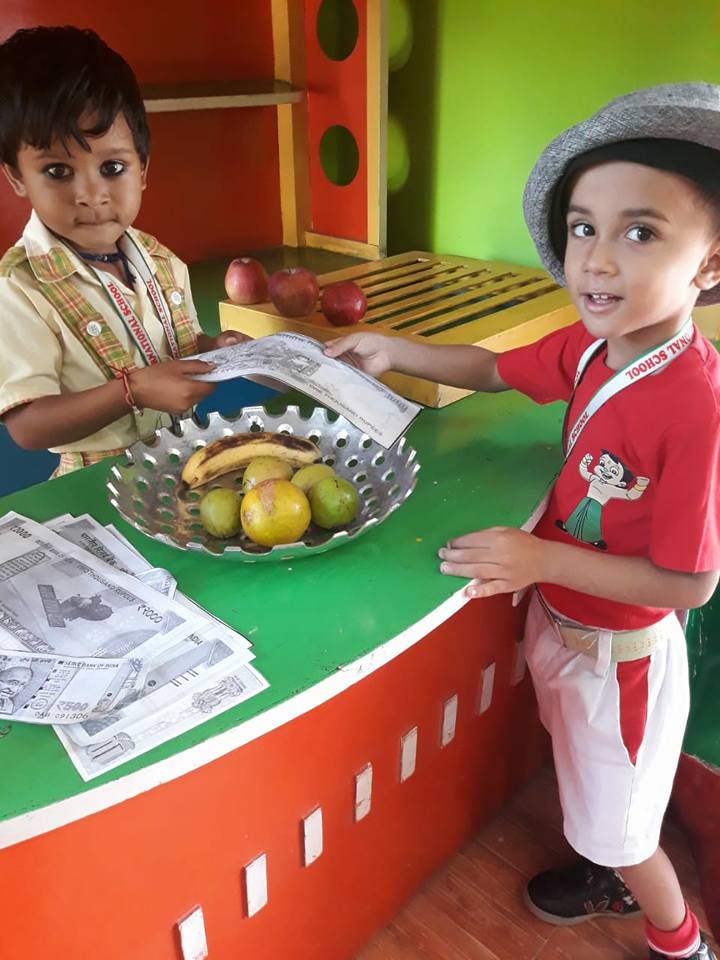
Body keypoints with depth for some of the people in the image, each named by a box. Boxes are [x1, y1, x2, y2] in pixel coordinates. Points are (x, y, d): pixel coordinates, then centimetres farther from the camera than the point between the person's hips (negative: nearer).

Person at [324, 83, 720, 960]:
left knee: (618, 828, 18)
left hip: (620, 650, -7)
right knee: (591, 795, 32)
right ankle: (613, 878, 61)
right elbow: (494, 370, 7)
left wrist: (542, 559, -32)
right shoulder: (587, 345, -12)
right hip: (560, 619, 7)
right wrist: (391, 352, 0)